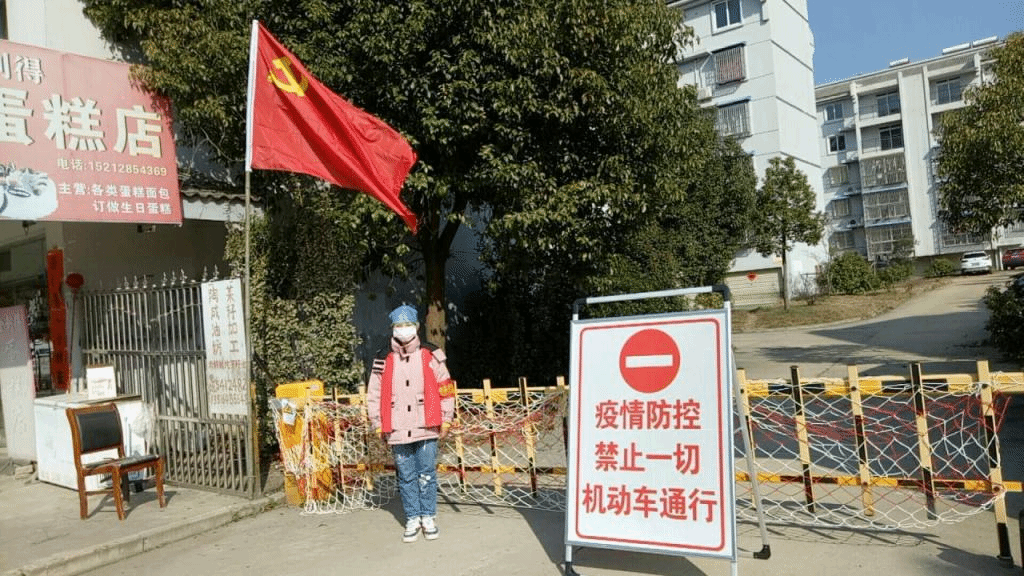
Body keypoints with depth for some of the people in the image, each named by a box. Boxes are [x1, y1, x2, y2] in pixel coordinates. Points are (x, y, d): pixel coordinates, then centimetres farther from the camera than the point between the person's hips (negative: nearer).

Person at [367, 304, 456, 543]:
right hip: (398, 433, 1)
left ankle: (429, 518, 18)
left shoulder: (431, 358, 2)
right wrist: (379, 425, 7)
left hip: (426, 430, -1)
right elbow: (373, 395, 10)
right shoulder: (383, 363, 5)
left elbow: (446, 389, 6)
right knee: (406, 478, 8)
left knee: (427, 476, 4)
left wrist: (445, 420, 4)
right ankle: (412, 520, 20)